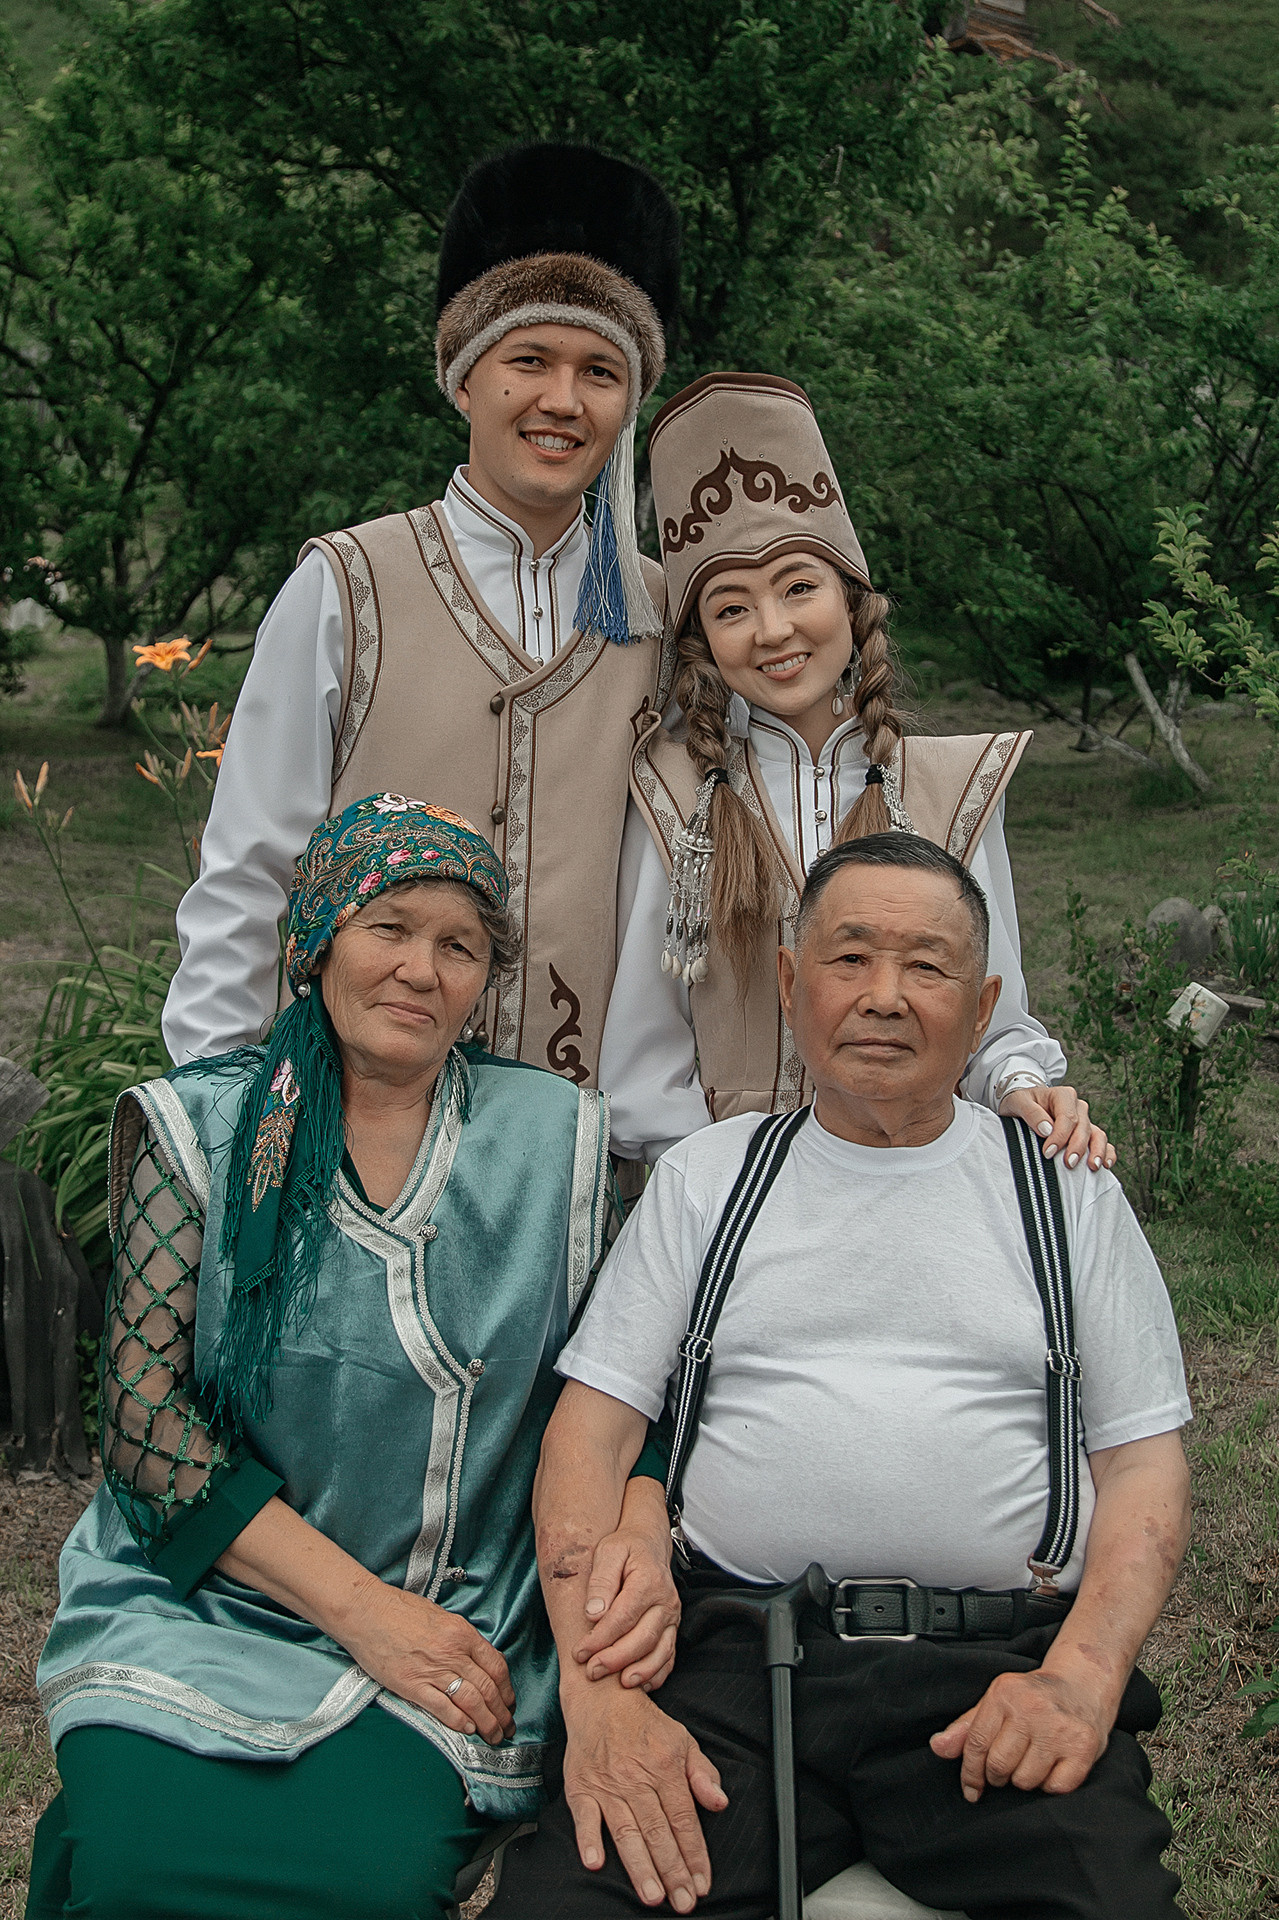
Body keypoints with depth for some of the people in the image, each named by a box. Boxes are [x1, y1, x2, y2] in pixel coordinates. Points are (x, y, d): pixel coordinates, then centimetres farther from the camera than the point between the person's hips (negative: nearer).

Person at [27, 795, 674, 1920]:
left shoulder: (558, 1141, 6)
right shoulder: (198, 1128, 2)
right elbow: (144, 1408, -5)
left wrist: (640, 1534, -14)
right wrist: (363, 1608, -12)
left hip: (454, 1636, 1)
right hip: (197, 1603, -1)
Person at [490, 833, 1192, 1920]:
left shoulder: (1069, 1192, 13)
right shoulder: (707, 1176, 14)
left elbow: (1145, 1463, 10)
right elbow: (593, 1428, 8)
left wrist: (1081, 1677, -9)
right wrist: (599, 1688, -8)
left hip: (999, 1665, 0)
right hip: (734, 1650, 0)